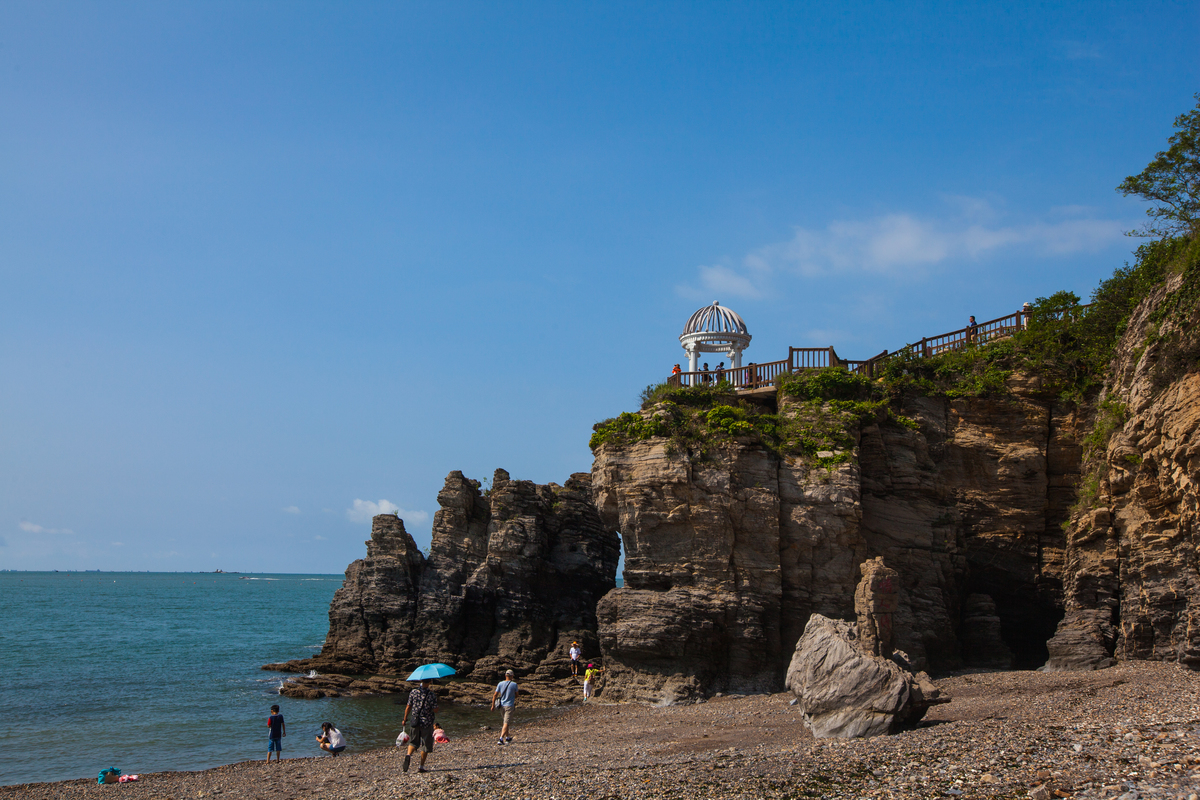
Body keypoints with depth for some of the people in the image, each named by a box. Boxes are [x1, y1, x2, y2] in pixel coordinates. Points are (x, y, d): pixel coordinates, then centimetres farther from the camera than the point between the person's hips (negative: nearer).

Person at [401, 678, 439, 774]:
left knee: (414, 741, 17)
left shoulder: (413, 692, -2)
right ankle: (421, 766, 10)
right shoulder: (432, 694, -12)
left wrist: (405, 719, 14)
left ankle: (408, 754, -12)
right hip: (427, 723, -3)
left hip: (415, 722, 3)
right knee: (426, 744, 9)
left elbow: (408, 707, 2)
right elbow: (435, 710, -12)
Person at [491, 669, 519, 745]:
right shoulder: (514, 684, -8)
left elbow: (495, 695, -1)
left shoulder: (500, 684, -1)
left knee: (505, 722, 20)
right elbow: (516, 695, 4)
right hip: (509, 705, -4)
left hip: (502, 705, 4)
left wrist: (493, 705, 5)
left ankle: (507, 738, 32)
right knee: (506, 723, -7)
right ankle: (501, 739, -20)